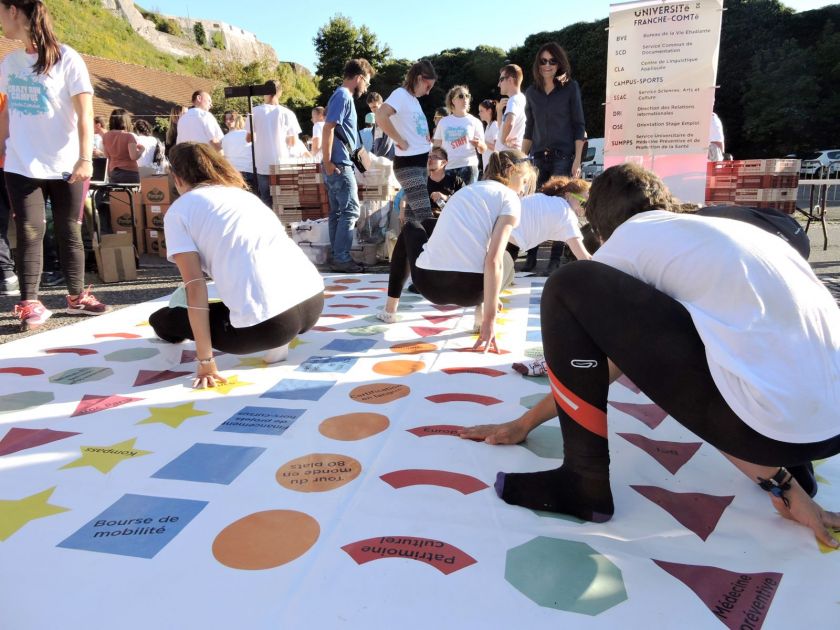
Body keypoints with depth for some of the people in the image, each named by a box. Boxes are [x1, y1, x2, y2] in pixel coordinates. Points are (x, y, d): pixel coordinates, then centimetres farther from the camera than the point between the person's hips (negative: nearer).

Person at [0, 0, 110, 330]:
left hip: (65, 166, -3)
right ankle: (29, 303, 2)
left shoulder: (66, 59, -4)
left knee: (69, 231, 6)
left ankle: (76, 296, 19)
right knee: (29, 233, -2)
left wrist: (85, 158, -19)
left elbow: (84, 114, -9)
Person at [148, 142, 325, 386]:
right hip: (313, 300, 7)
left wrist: (205, 361, 0)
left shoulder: (178, 210, 8)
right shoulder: (242, 193, 27)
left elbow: (195, 286, -2)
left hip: (267, 321, -7)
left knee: (161, 320, 19)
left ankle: (269, 337, 6)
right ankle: (273, 340, 15)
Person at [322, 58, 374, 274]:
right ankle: (341, 258, -5)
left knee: (337, 212, 10)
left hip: (340, 165, 10)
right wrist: (328, 162, -19)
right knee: (350, 210, -8)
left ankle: (337, 257, 15)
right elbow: (328, 128, -18)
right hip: (340, 165, -10)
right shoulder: (343, 96, -10)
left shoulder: (343, 96, 19)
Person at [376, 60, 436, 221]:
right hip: (408, 164, -10)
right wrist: (400, 141, -19)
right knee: (425, 216, -16)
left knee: (413, 215, 11)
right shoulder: (401, 94, -9)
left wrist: (426, 138, 11)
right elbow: (380, 116, -27)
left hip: (421, 162, 10)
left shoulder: (414, 99, 18)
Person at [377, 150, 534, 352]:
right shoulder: (509, 197, 6)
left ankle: (390, 309, 36)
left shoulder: (467, 190, 27)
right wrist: (489, 320, -10)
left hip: (428, 282, 4)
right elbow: (493, 260, -8)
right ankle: (482, 309, 9)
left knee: (411, 228, 37)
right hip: (470, 289, -4)